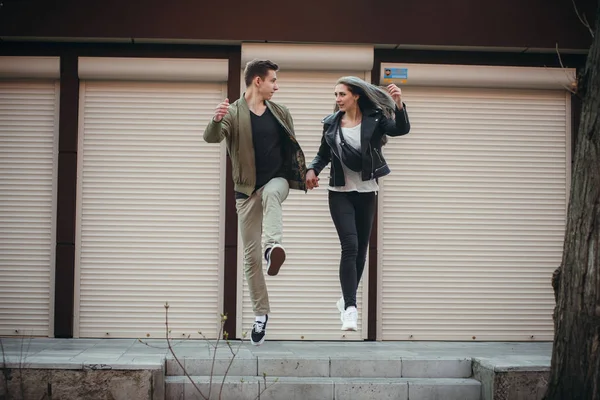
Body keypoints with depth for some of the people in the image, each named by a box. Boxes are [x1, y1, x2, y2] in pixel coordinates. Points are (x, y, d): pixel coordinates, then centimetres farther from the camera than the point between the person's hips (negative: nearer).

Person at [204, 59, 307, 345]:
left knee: (270, 193, -37)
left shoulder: (280, 113, 6)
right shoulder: (233, 113, -7)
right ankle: (261, 314, 14)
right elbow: (211, 138, -25)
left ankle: (273, 246, -54)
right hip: (247, 190, -1)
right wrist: (216, 120, -45)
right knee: (251, 255, 1)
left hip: (277, 181, 1)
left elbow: (292, 147, 18)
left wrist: (305, 173, 13)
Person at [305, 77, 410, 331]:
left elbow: (401, 129, -19)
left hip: (367, 193, 1)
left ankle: (347, 300, 30)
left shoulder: (373, 120, -4)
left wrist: (398, 104, -35)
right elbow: (323, 155, 11)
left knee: (361, 250, 11)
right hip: (340, 193, -1)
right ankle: (350, 308, -18)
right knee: (350, 247, -15)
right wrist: (312, 170, -8)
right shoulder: (331, 123, 2)